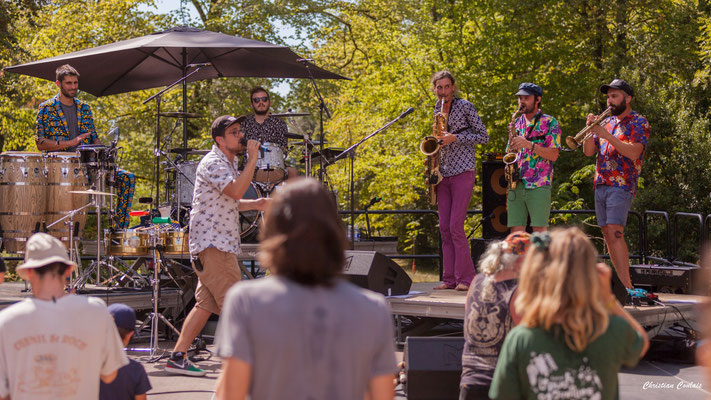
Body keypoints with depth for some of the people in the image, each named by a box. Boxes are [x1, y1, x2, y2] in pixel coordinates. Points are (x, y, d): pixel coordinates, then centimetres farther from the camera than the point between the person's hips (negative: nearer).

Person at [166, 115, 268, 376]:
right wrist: (252, 161, -24)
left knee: (206, 304, 10)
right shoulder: (213, 163, -13)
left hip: (221, 244, 10)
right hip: (211, 243, -10)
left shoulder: (230, 163, 19)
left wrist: (255, 205, 14)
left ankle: (178, 357, 12)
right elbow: (236, 191, -29)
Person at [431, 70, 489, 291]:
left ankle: (466, 278, -8)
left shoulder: (465, 107, -5)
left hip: (463, 172, -7)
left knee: (455, 226, -13)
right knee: (444, 228, 2)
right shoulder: (437, 109, 15)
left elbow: (484, 136, -7)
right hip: (443, 174, 7)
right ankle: (450, 279, 5)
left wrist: (455, 137, -17)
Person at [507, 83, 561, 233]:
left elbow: (554, 155, -7)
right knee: (515, 232, 0)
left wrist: (529, 145, -18)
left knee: (539, 232, -8)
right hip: (516, 186, 5)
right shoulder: (517, 123, 18)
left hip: (539, 186, -5)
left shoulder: (550, 123, 2)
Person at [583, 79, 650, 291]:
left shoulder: (639, 123, -1)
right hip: (601, 184, 8)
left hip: (621, 186, -8)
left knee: (615, 232, -19)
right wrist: (591, 129, -3)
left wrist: (606, 135, -19)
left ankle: (627, 286, -22)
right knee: (608, 234, 5)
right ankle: (621, 282, 9)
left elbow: (633, 152, -16)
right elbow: (588, 151, 14)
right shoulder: (607, 122, 19)